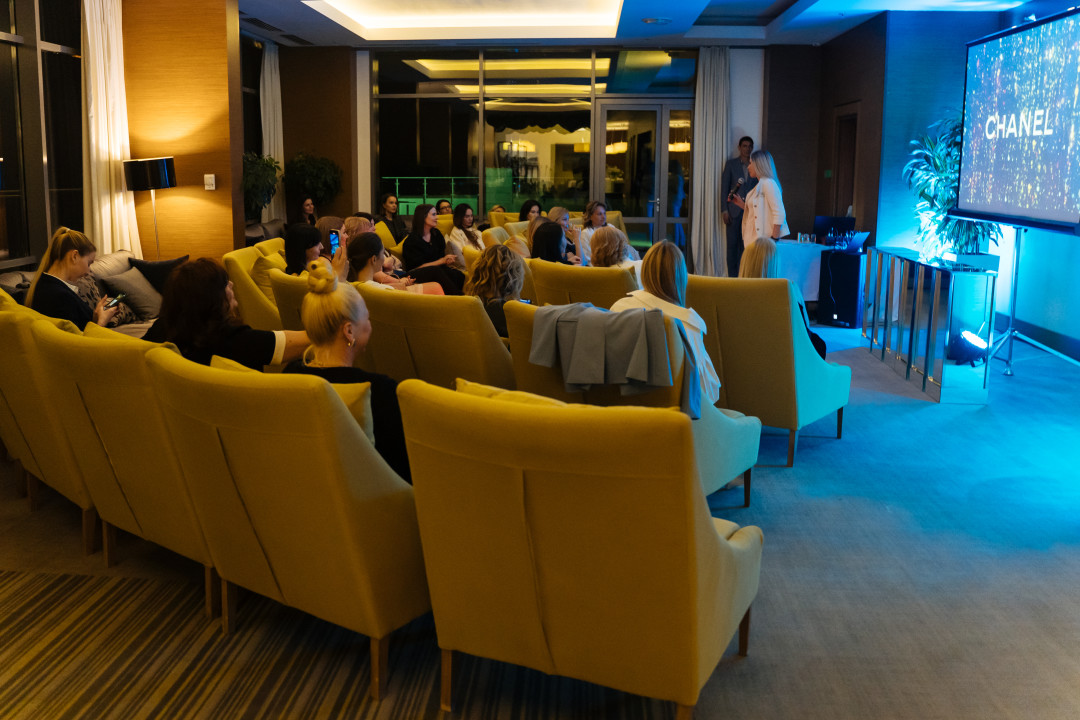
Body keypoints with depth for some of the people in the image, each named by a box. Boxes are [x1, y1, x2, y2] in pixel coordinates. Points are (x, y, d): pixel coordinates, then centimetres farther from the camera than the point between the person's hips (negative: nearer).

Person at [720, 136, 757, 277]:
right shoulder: (731, 164, 5)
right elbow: (724, 187, 2)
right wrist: (724, 210, -6)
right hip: (734, 210, -1)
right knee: (732, 244, -1)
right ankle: (732, 276, 4)